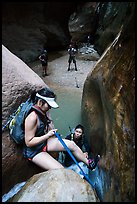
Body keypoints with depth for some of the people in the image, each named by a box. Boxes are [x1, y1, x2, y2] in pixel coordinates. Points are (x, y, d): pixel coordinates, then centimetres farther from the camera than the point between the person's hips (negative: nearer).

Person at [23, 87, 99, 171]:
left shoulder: (43, 112, -3)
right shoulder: (32, 117, -30)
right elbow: (29, 142, -25)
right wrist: (47, 135, -31)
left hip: (44, 142, 8)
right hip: (33, 150, -8)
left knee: (72, 144, 1)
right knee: (60, 171, -19)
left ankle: (88, 163, 21)